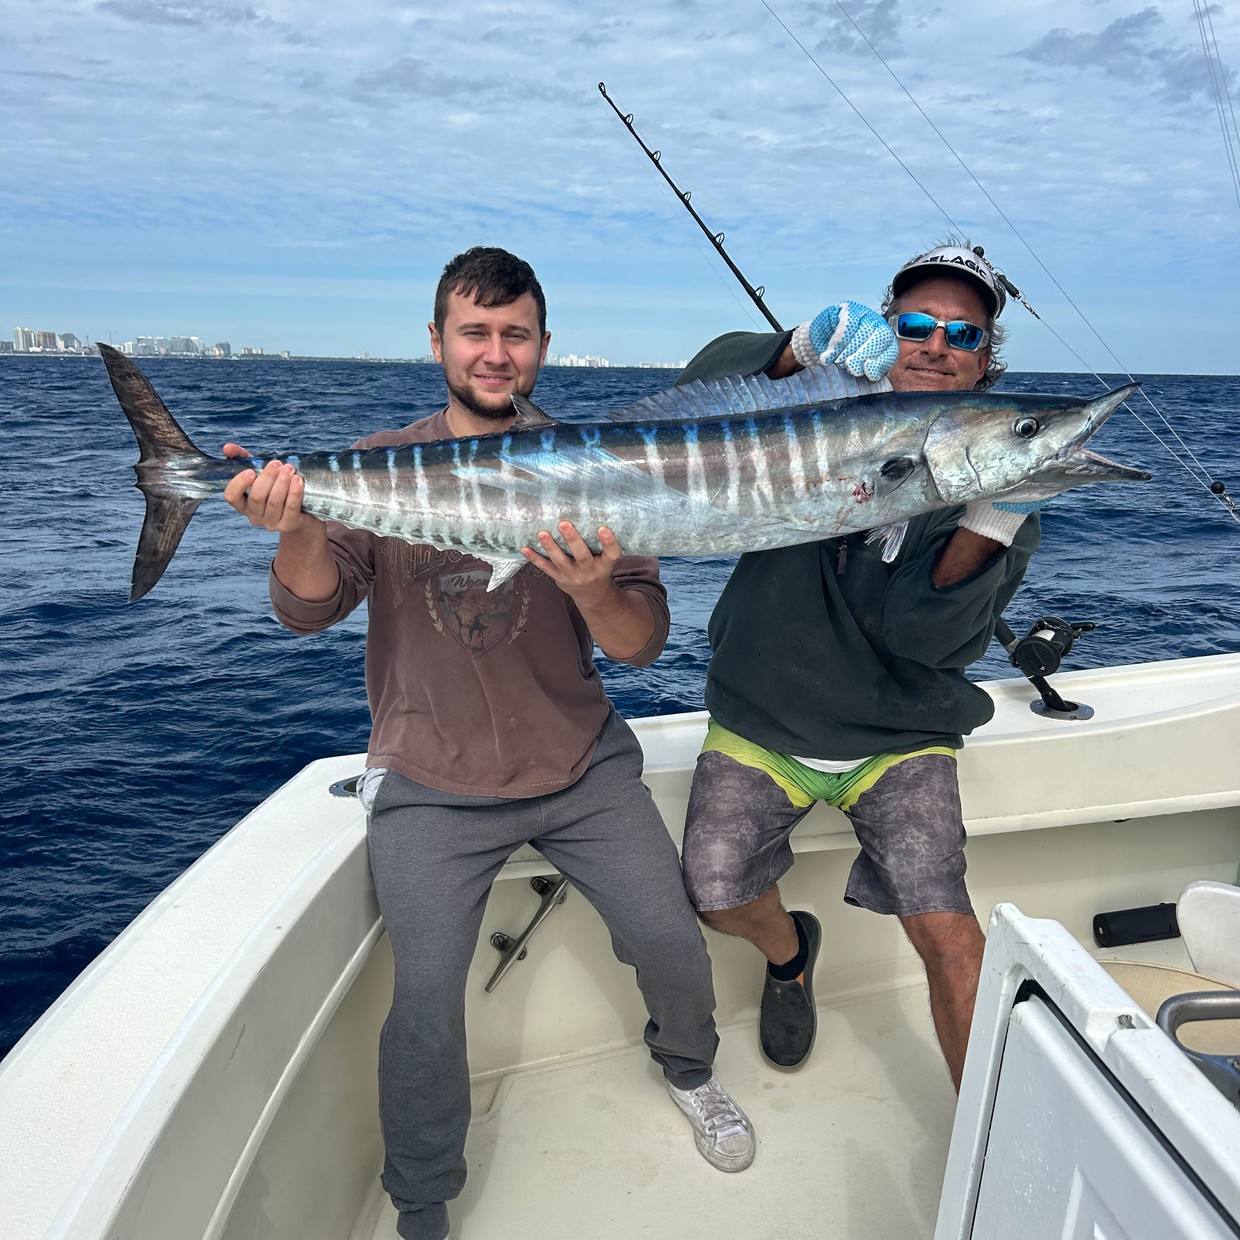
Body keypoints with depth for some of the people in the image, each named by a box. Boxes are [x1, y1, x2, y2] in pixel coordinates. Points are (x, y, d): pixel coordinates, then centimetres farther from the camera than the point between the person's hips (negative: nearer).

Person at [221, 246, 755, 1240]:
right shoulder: (384, 467, 0)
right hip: (430, 785, -1)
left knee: (670, 943, 1)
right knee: (427, 994, -7)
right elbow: (311, 608, -9)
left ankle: (689, 1069, 37)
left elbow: (643, 645, -7)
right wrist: (300, 529, -30)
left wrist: (595, 594, -29)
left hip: (582, 766, 1)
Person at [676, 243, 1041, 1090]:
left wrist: (991, 524, -34)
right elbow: (704, 392, -19)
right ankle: (790, 950, 31)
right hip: (760, 723, 1)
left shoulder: (997, 485, -4)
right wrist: (804, 348, -36)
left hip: (900, 740, 0)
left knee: (945, 926, -14)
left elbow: (927, 635, -18)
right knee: (717, 898, -8)